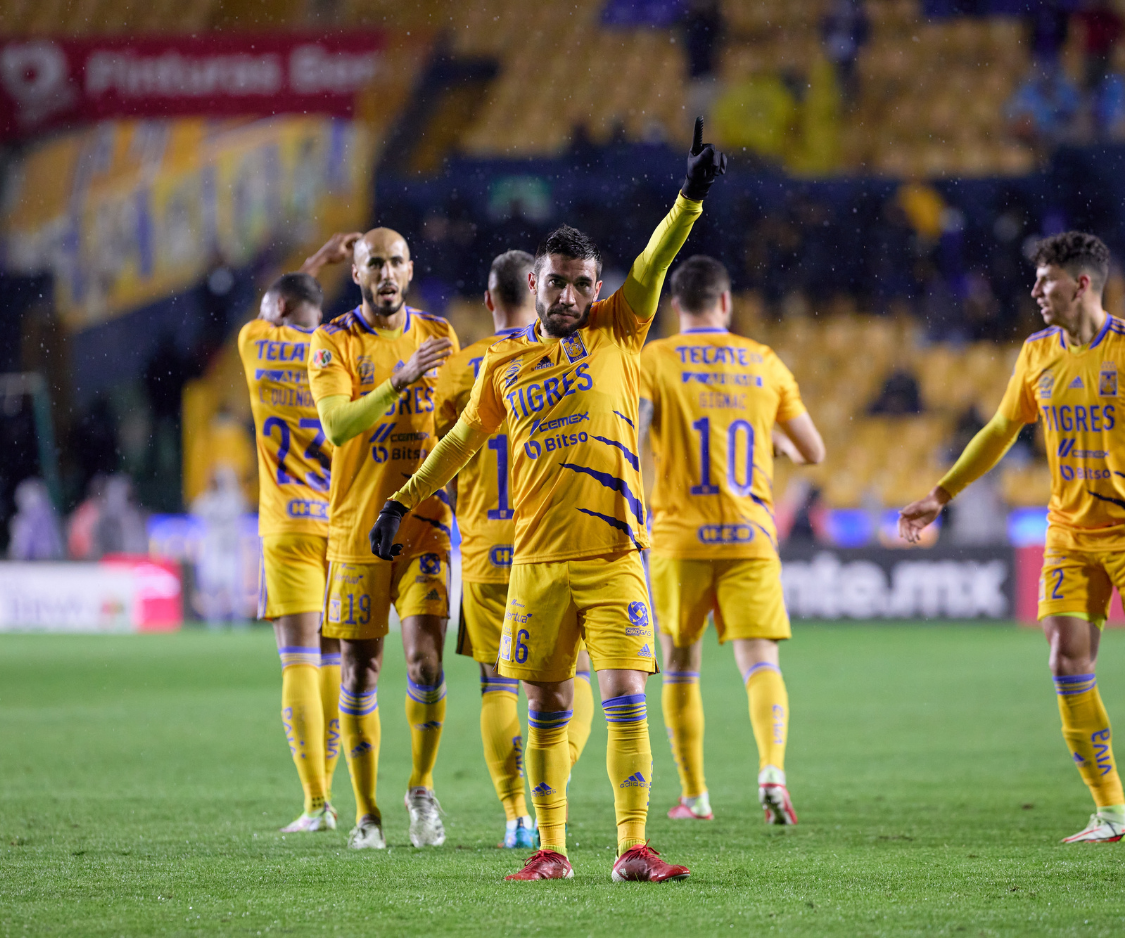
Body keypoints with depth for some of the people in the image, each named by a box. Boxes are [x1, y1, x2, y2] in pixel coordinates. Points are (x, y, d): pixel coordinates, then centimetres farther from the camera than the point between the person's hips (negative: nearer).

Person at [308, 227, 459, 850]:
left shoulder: (437, 335, 8)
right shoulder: (333, 342, -2)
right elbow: (337, 424, -18)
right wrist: (401, 381, -29)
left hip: (424, 524, 1)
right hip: (356, 526, -1)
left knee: (426, 657, -13)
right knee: (359, 670, 3)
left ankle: (422, 788, 7)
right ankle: (366, 813, 14)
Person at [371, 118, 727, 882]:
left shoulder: (616, 335, 6)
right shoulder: (505, 362, 12)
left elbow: (652, 267, -8)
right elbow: (463, 439, 24)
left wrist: (691, 198, -22)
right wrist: (404, 503, 26)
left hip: (613, 553, -2)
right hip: (539, 557, 2)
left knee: (624, 697, -9)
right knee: (547, 708, 5)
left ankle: (633, 847, -7)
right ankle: (551, 850, 13)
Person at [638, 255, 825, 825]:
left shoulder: (654, 360, 0)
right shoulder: (763, 362, 8)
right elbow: (813, 452, 12)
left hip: (680, 537, -1)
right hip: (750, 539, 1)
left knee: (681, 666, 13)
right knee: (760, 663, -4)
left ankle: (693, 795, 17)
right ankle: (772, 769, -29)